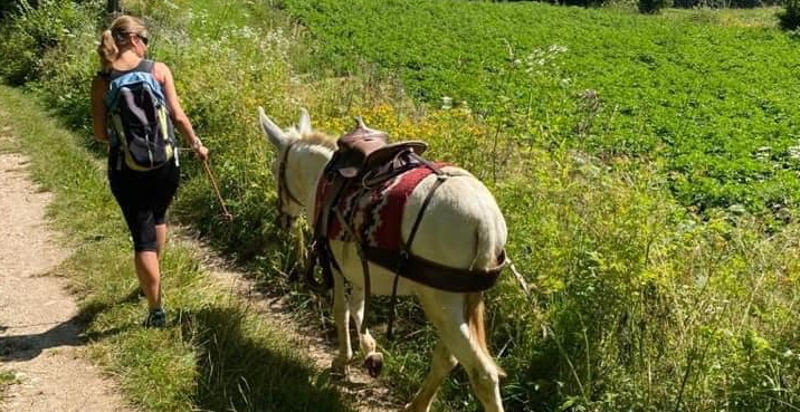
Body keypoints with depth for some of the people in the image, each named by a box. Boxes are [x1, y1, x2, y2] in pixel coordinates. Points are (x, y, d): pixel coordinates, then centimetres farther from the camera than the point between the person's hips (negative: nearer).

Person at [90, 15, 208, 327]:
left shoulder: (101, 82, -3)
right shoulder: (158, 70, -5)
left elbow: (100, 135, 0)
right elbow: (178, 117, -4)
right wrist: (196, 144, 12)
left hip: (125, 167, -1)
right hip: (165, 162, 1)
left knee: (142, 236, 5)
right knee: (157, 217, 28)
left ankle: (156, 310, 4)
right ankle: (152, 279, 47)